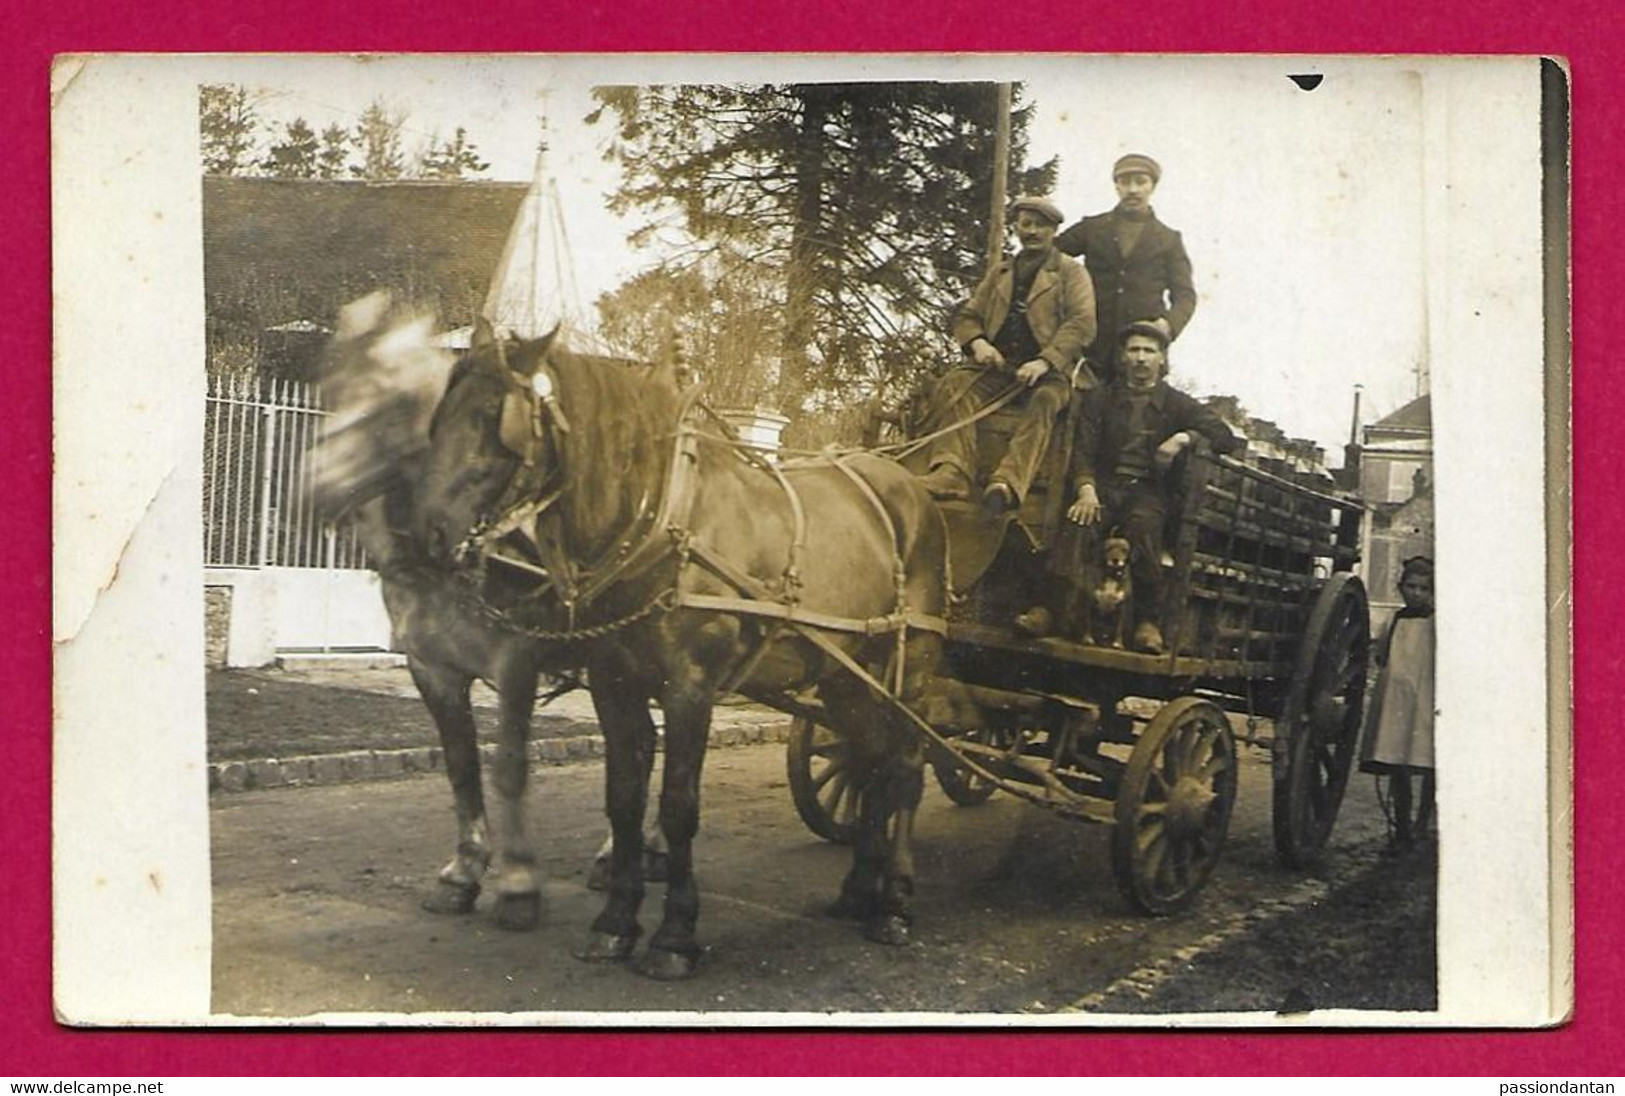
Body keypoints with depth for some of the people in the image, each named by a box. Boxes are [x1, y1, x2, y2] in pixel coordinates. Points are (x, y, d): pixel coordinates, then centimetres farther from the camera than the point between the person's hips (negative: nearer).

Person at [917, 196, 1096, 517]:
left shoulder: (1071, 271, 13)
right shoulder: (1000, 271, 27)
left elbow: (1082, 323, -1)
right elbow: (967, 315, 23)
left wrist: (1044, 361, -17)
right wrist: (977, 342, -2)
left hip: (1048, 368, -4)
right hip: (997, 364, 4)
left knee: (1043, 401, -38)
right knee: (952, 387, -27)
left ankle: (1010, 482, -57)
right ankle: (950, 474, -45)